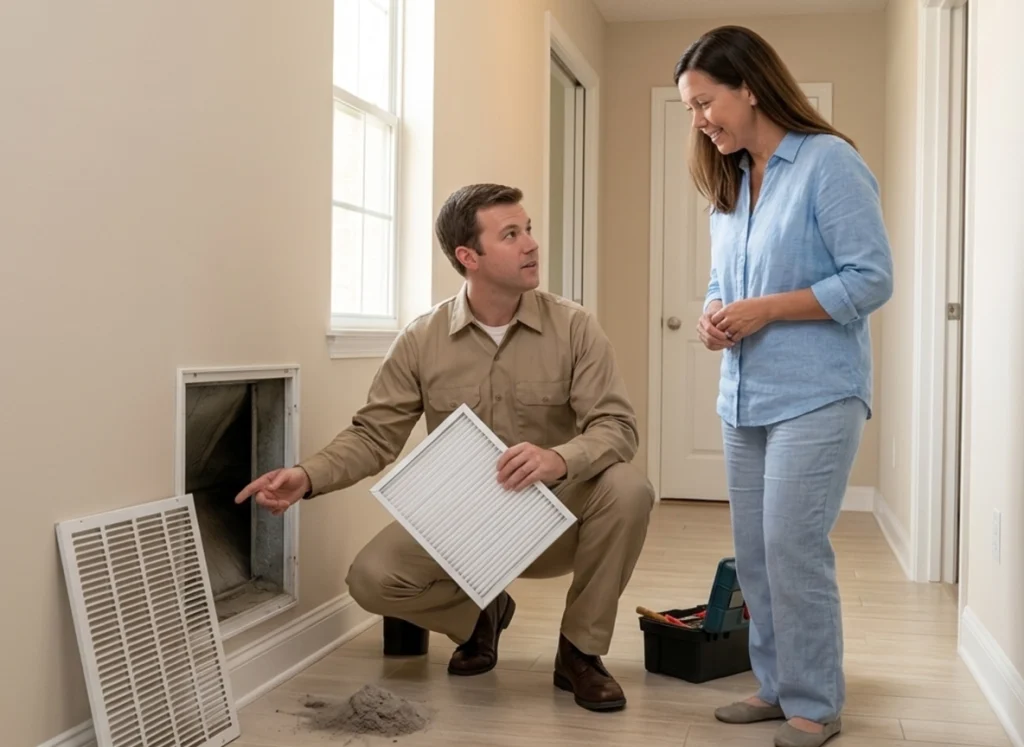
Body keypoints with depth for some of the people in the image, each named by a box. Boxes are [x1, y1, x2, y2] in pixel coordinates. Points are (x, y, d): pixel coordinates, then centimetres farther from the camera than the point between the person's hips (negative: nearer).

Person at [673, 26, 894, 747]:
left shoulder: (828, 162, -10)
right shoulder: (728, 184, 13)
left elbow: (872, 278, -14)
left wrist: (765, 310, -16)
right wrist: (715, 316, -2)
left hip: (814, 397, -7)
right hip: (744, 400, 8)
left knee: (793, 549, -7)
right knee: (754, 553, 11)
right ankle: (776, 686, 25)